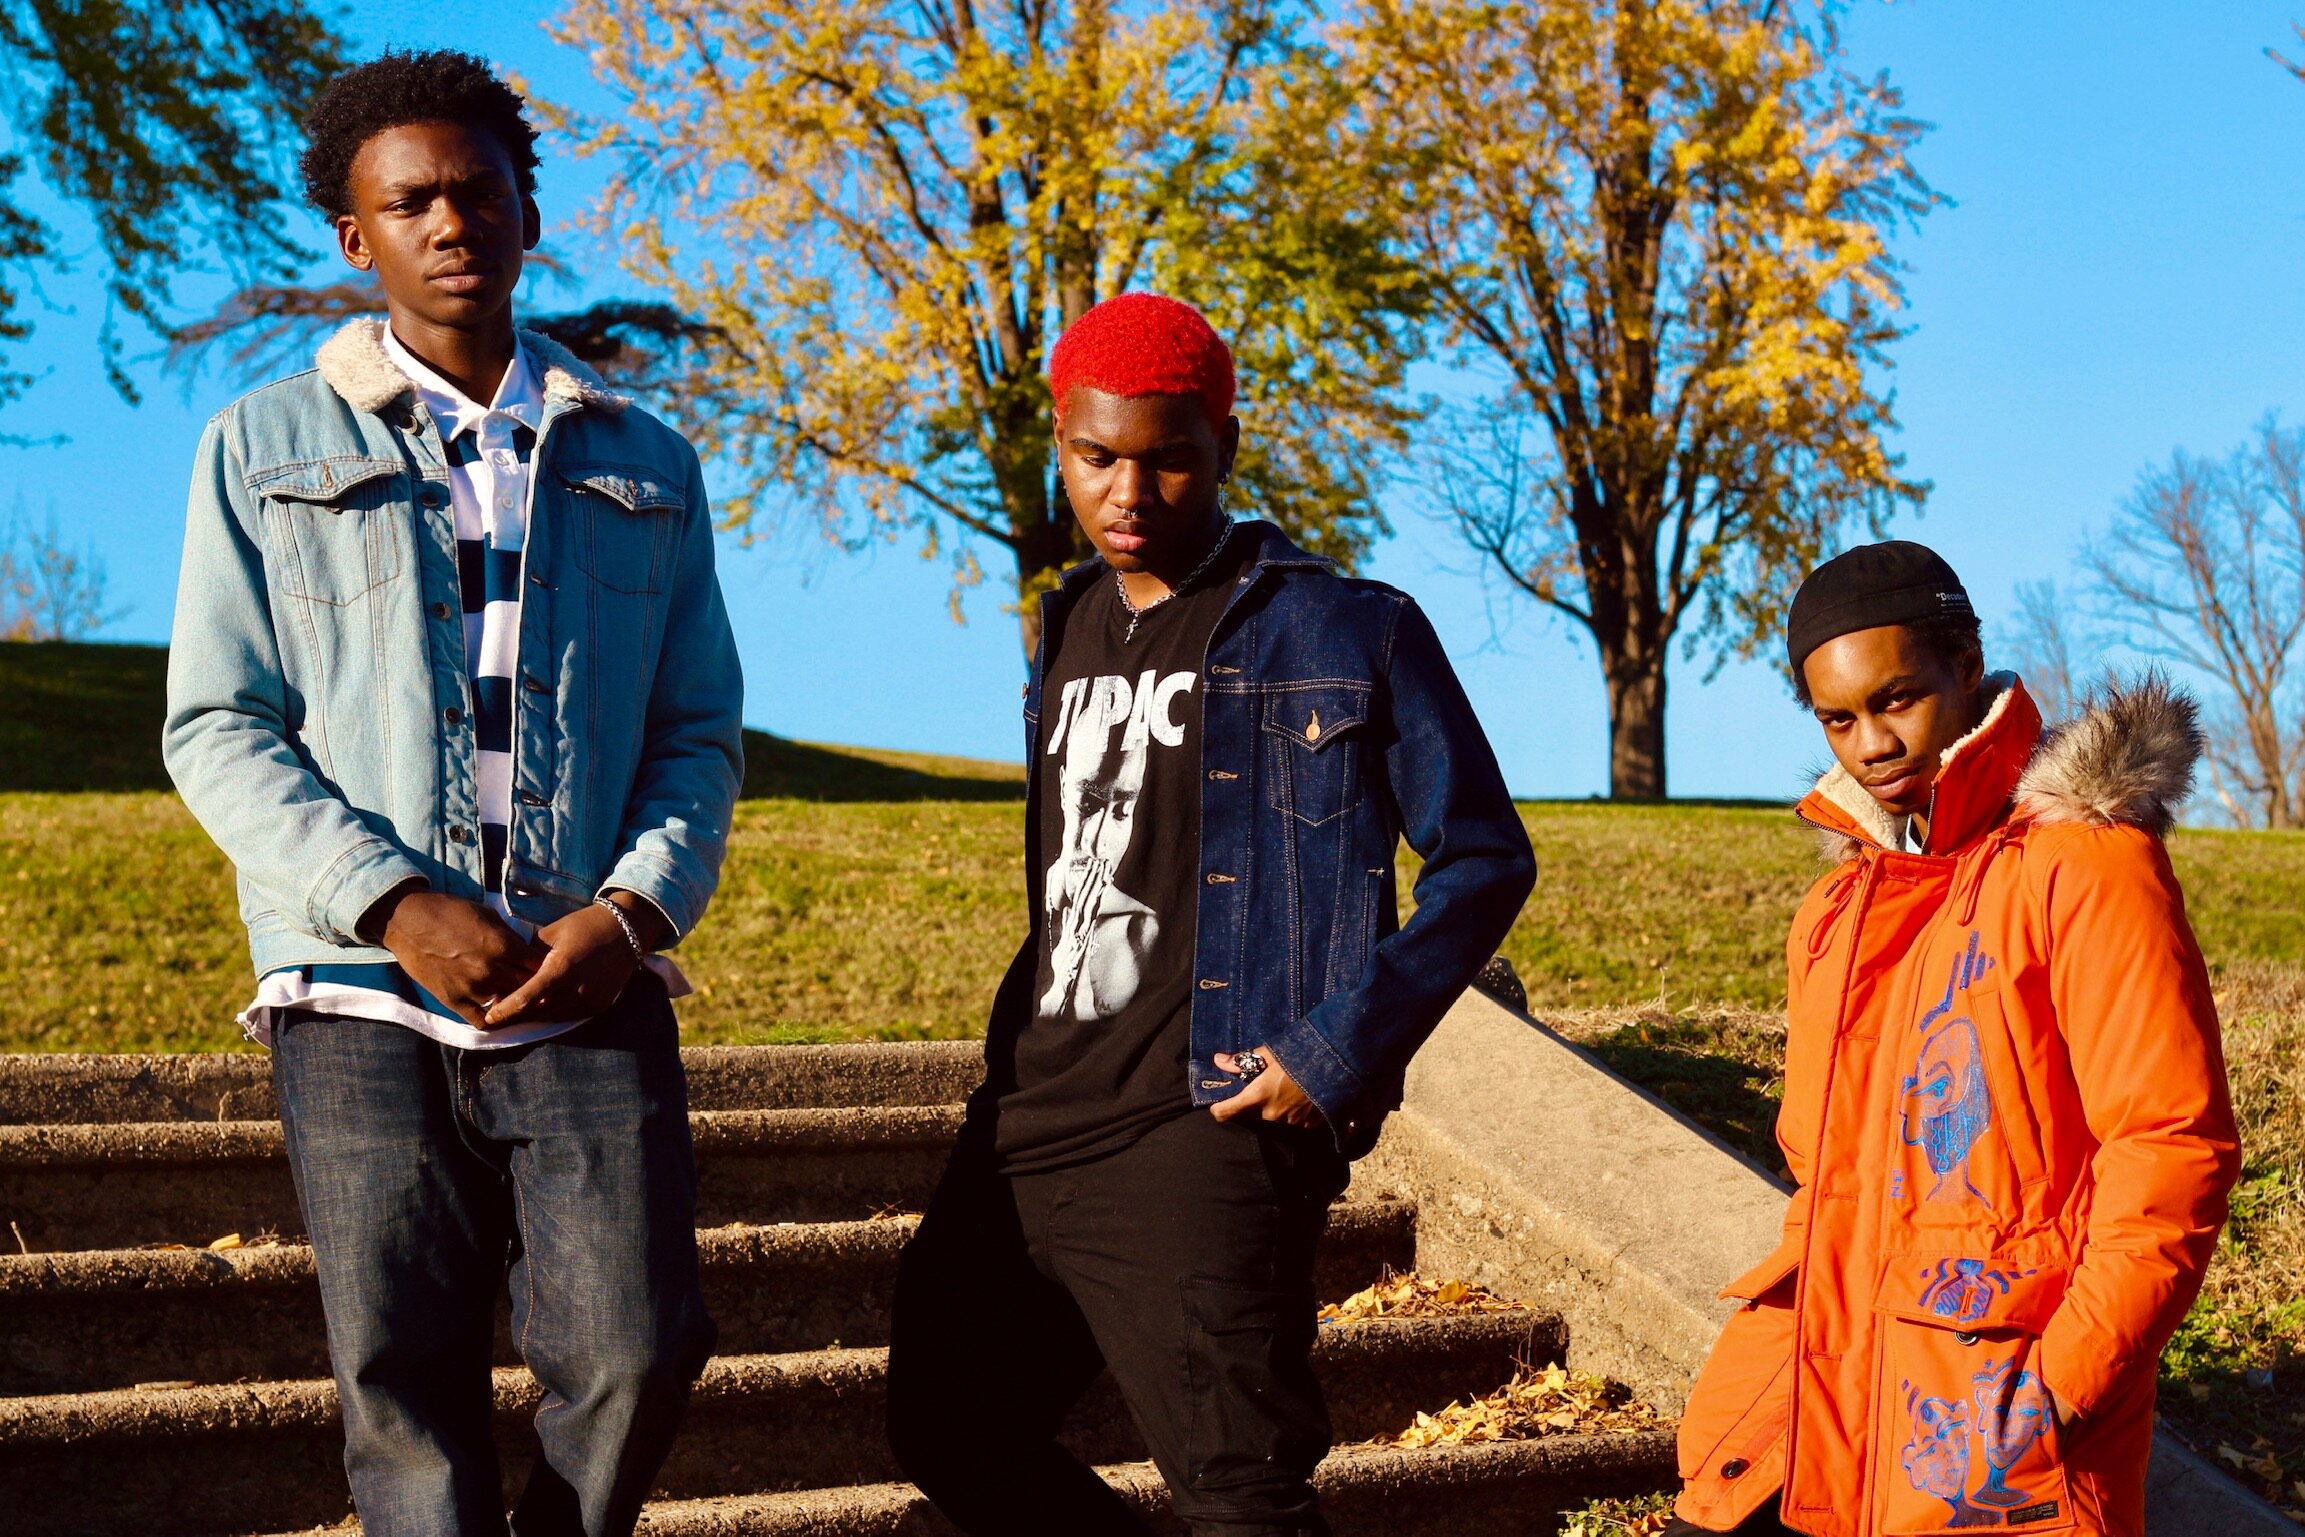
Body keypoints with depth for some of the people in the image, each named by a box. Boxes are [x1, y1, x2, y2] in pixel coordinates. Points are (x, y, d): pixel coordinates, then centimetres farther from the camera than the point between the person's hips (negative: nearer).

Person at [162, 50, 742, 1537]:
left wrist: (632, 911, -6)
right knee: (404, 1391, -1)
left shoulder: (645, 465, 16)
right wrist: (394, 906, -11)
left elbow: (701, 732, 14)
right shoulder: (267, 447, 11)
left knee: (636, 1354, -12)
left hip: (589, 990, 1)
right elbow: (217, 729, 3)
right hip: (363, 996, 0)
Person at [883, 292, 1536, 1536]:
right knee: (946, 1431, 14)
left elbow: (1484, 860, -4)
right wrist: (1016, 1049, 12)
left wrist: (1338, 1057, -13)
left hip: (1199, 1132, -7)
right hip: (1027, 1118, 8)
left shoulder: (1343, 633, -4)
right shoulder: (1068, 631, 16)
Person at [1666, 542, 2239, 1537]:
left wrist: (2060, 1385, -17)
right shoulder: (1838, 909, 15)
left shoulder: (2082, 863, -7)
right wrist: (1789, 1320, 10)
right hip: (1823, 1388, 6)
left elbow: (2174, 1146, -13)